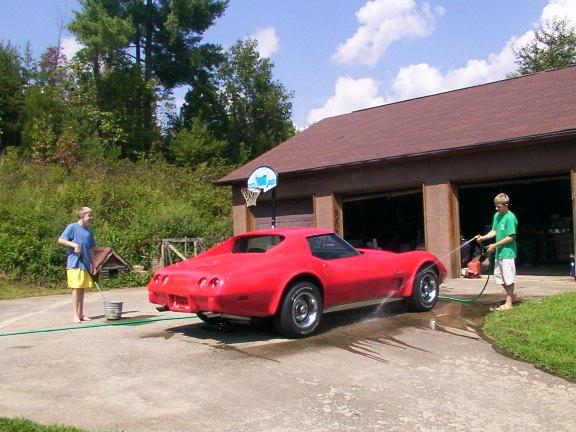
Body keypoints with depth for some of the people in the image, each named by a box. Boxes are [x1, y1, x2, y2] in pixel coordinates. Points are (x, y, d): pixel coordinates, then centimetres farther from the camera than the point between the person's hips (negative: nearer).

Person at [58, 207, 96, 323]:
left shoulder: (89, 230, 14)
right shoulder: (72, 227, -5)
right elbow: (60, 240, -10)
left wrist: (91, 264, 14)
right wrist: (74, 244, -19)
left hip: (85, 265, 6)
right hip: (74, 264, -6)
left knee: (82, 289, 10)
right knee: (76, 289, -6)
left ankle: (81, 314, 18)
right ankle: (76, 315, -1)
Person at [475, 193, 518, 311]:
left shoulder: (510, 218, -17)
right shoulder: (497, 215, 9)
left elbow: (511, 237, -18)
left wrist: (495, 245, -16)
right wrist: (483, 237, -2)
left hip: (507, 253, -9)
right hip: (498, 252, 9)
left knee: (508, 278, 0)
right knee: (499, 276, 15)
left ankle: (509, 303, 9)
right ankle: (511, 297, 31)